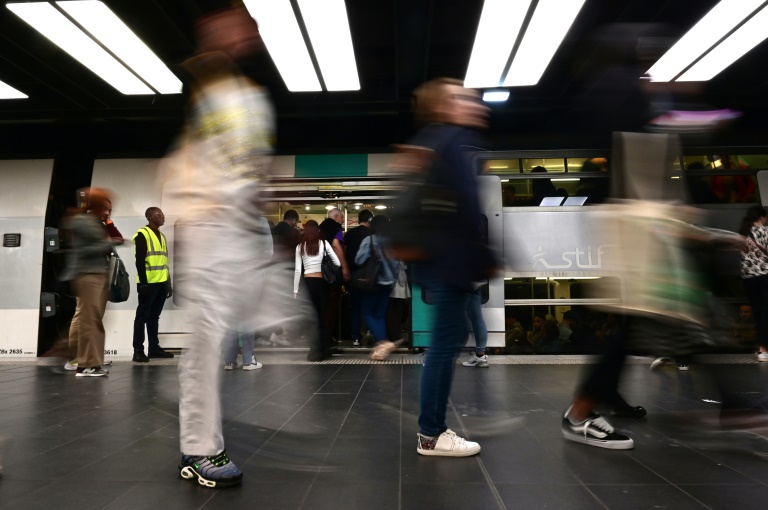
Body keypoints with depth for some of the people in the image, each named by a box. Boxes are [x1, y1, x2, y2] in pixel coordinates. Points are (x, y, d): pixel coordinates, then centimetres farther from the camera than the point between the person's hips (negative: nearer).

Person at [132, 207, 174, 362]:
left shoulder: (161, 235, 18)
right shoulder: (142, 234, -6)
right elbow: (139, 261, -12)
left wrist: (168, 283, 16)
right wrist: (143, 283, -18)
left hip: (161, 283, 7)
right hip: (149, 283, -7)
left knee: (154, 316, 11)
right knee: (142, 316, -2)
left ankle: (154, 348, 16)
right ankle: (138, 350, 2)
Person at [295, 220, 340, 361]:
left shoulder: (300, 246, 4)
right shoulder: (324, 243, 2)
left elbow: (297, 270, 1)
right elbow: (338, 263, -1)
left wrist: (295, 290, 5)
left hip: (307, 282, 1)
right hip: (321, 282, 0)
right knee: (323, 316, 8)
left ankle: (315, 352, 6)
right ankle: (323, 351, 15)